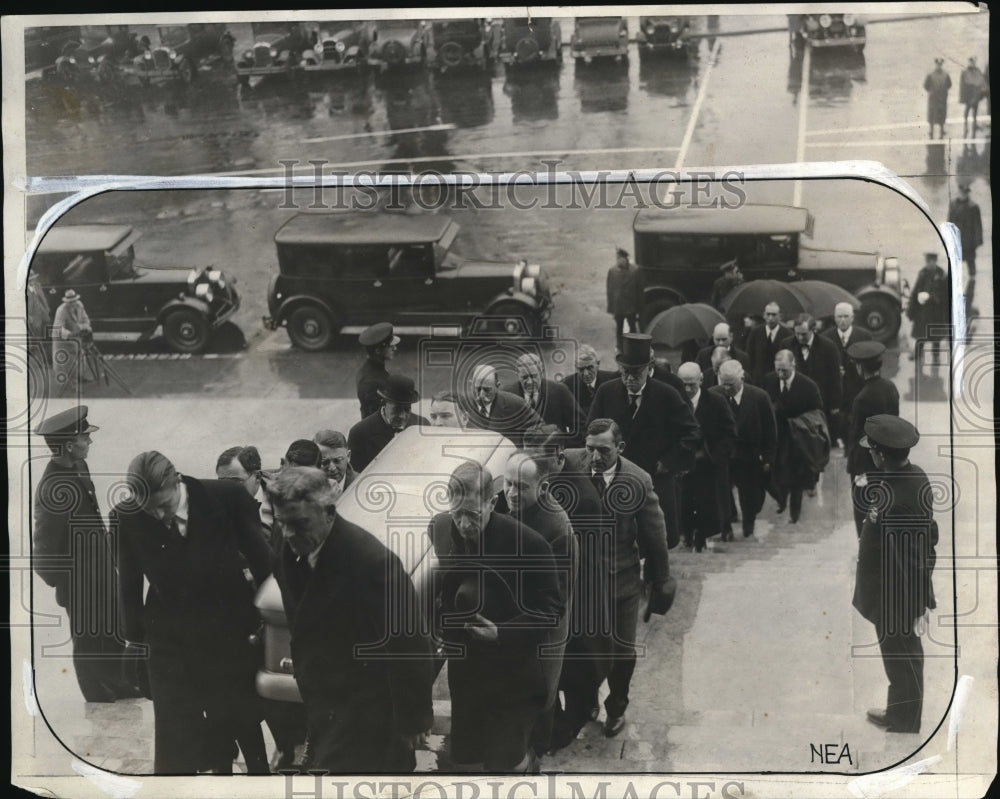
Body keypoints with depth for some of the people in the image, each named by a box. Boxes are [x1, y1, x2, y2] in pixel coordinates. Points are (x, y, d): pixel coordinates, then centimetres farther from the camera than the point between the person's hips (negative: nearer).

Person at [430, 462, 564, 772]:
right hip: (461, 673, 5)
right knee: (463, 761, 15)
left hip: (511, 678, -4)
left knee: (507, 763, 5)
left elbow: (552, 608, -14)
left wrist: (502, 633, -26)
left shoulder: (528, 544, -21)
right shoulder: (440, 529, -6)